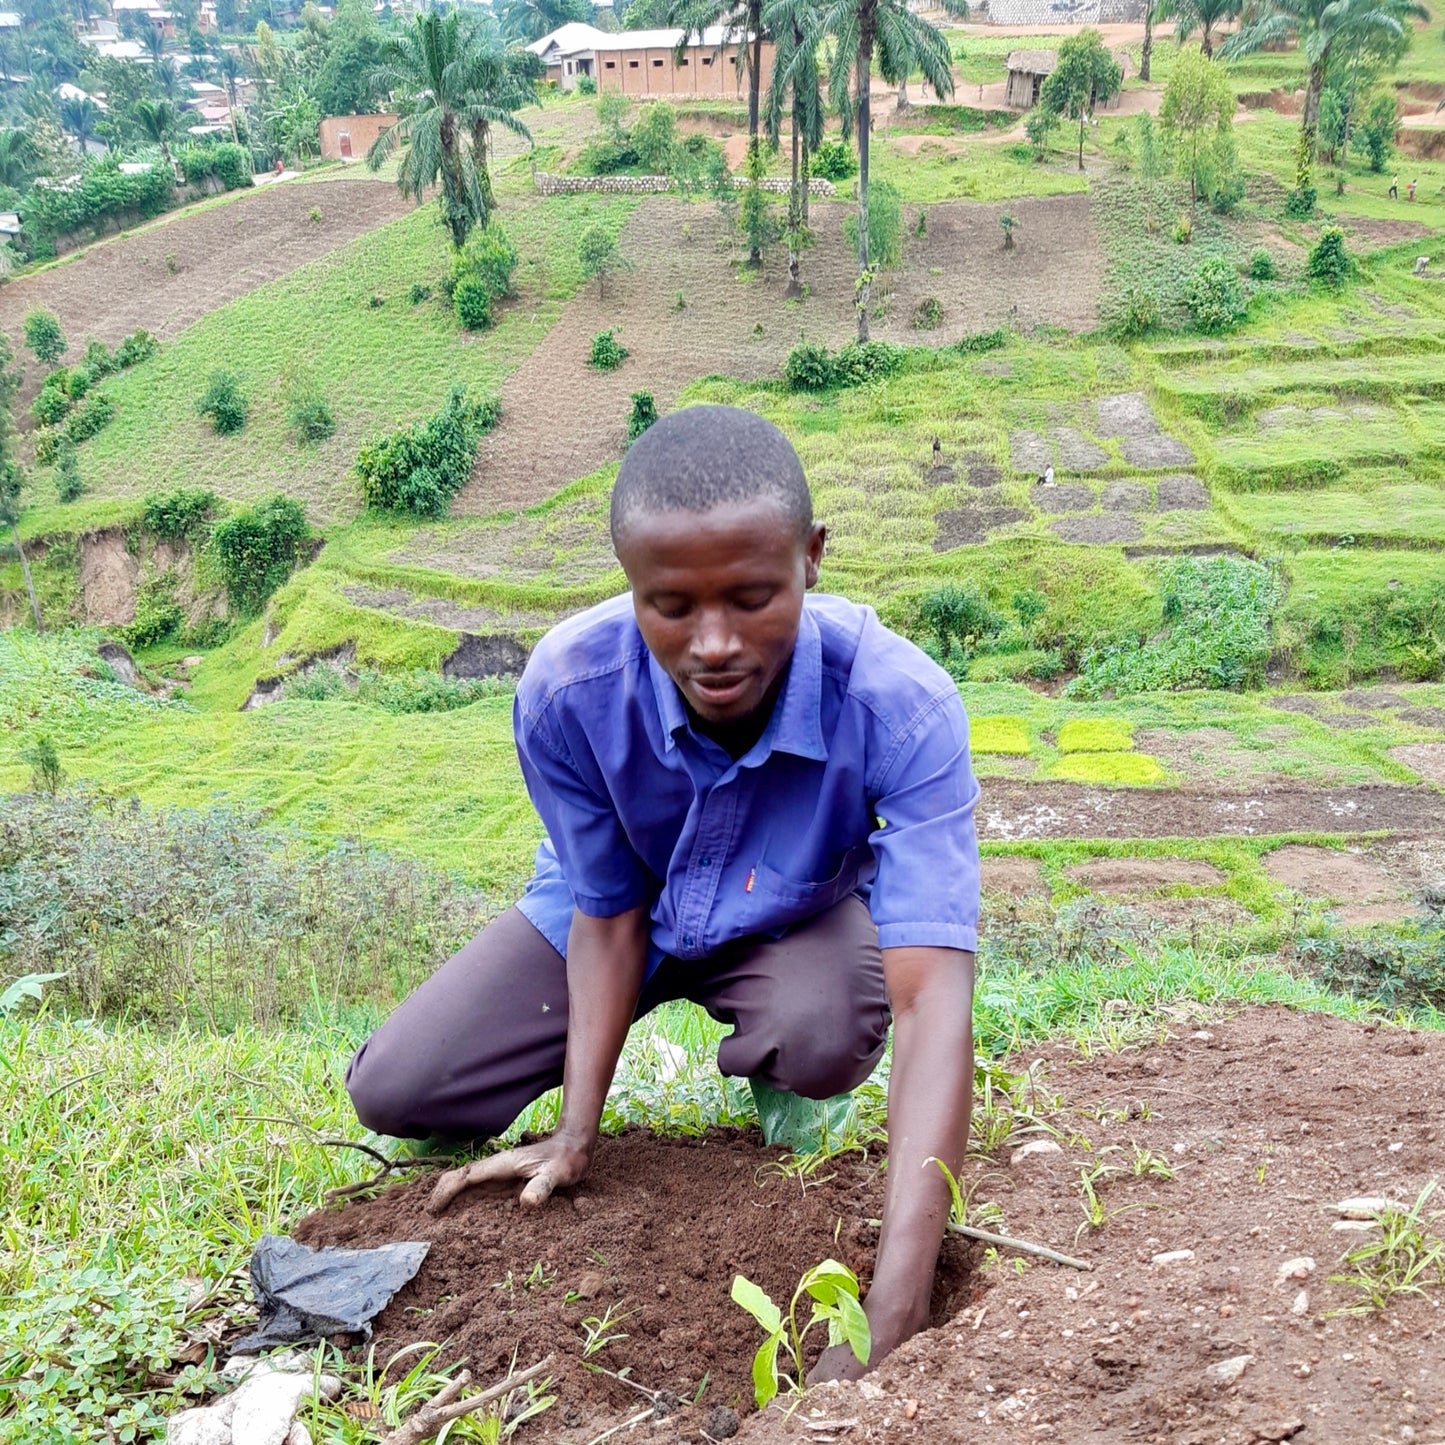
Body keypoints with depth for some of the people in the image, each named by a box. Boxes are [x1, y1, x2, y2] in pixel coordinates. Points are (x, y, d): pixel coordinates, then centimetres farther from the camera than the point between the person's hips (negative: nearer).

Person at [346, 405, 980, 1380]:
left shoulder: (901, 705, -39)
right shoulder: (566, 691, -33)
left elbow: (934, 994, -45)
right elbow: (609, 909, -17)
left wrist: (896, 1316, -53)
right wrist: (578, 1133, -22)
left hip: (798, 911, -1)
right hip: (635, 905, 2)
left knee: (826, 1043, -37)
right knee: (394, 1095, -7)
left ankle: (771, 1074, 3)